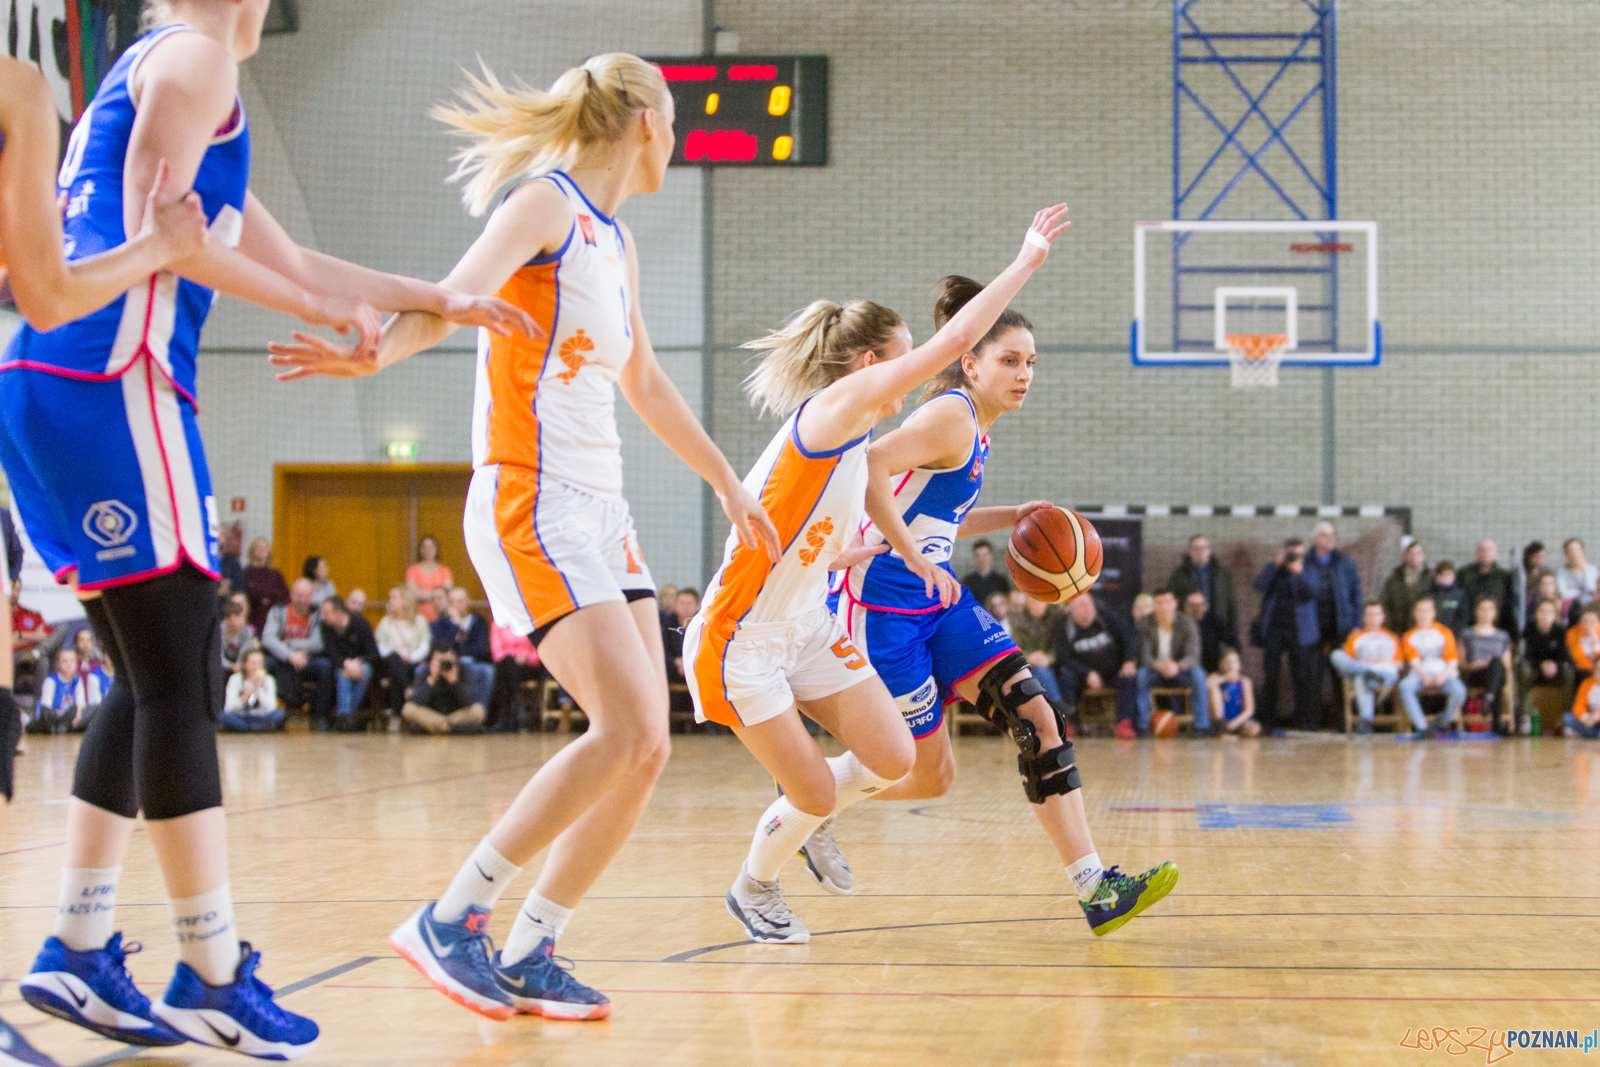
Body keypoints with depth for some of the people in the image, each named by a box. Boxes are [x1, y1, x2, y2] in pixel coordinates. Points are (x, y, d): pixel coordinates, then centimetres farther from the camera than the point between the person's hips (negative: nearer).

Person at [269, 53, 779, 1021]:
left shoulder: (617, 242, 20)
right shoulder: (546, 204, -6)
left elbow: (646, 384, 32)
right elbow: (456, 295, -24)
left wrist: (728, 483, 40)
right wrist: (373, 355, -44)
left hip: (600, 512, 9)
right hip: (531, 506, -9)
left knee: (646, 749, 1)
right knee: (628, 731, -19)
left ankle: (528, 955, 7)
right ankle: (450, 921, -11)